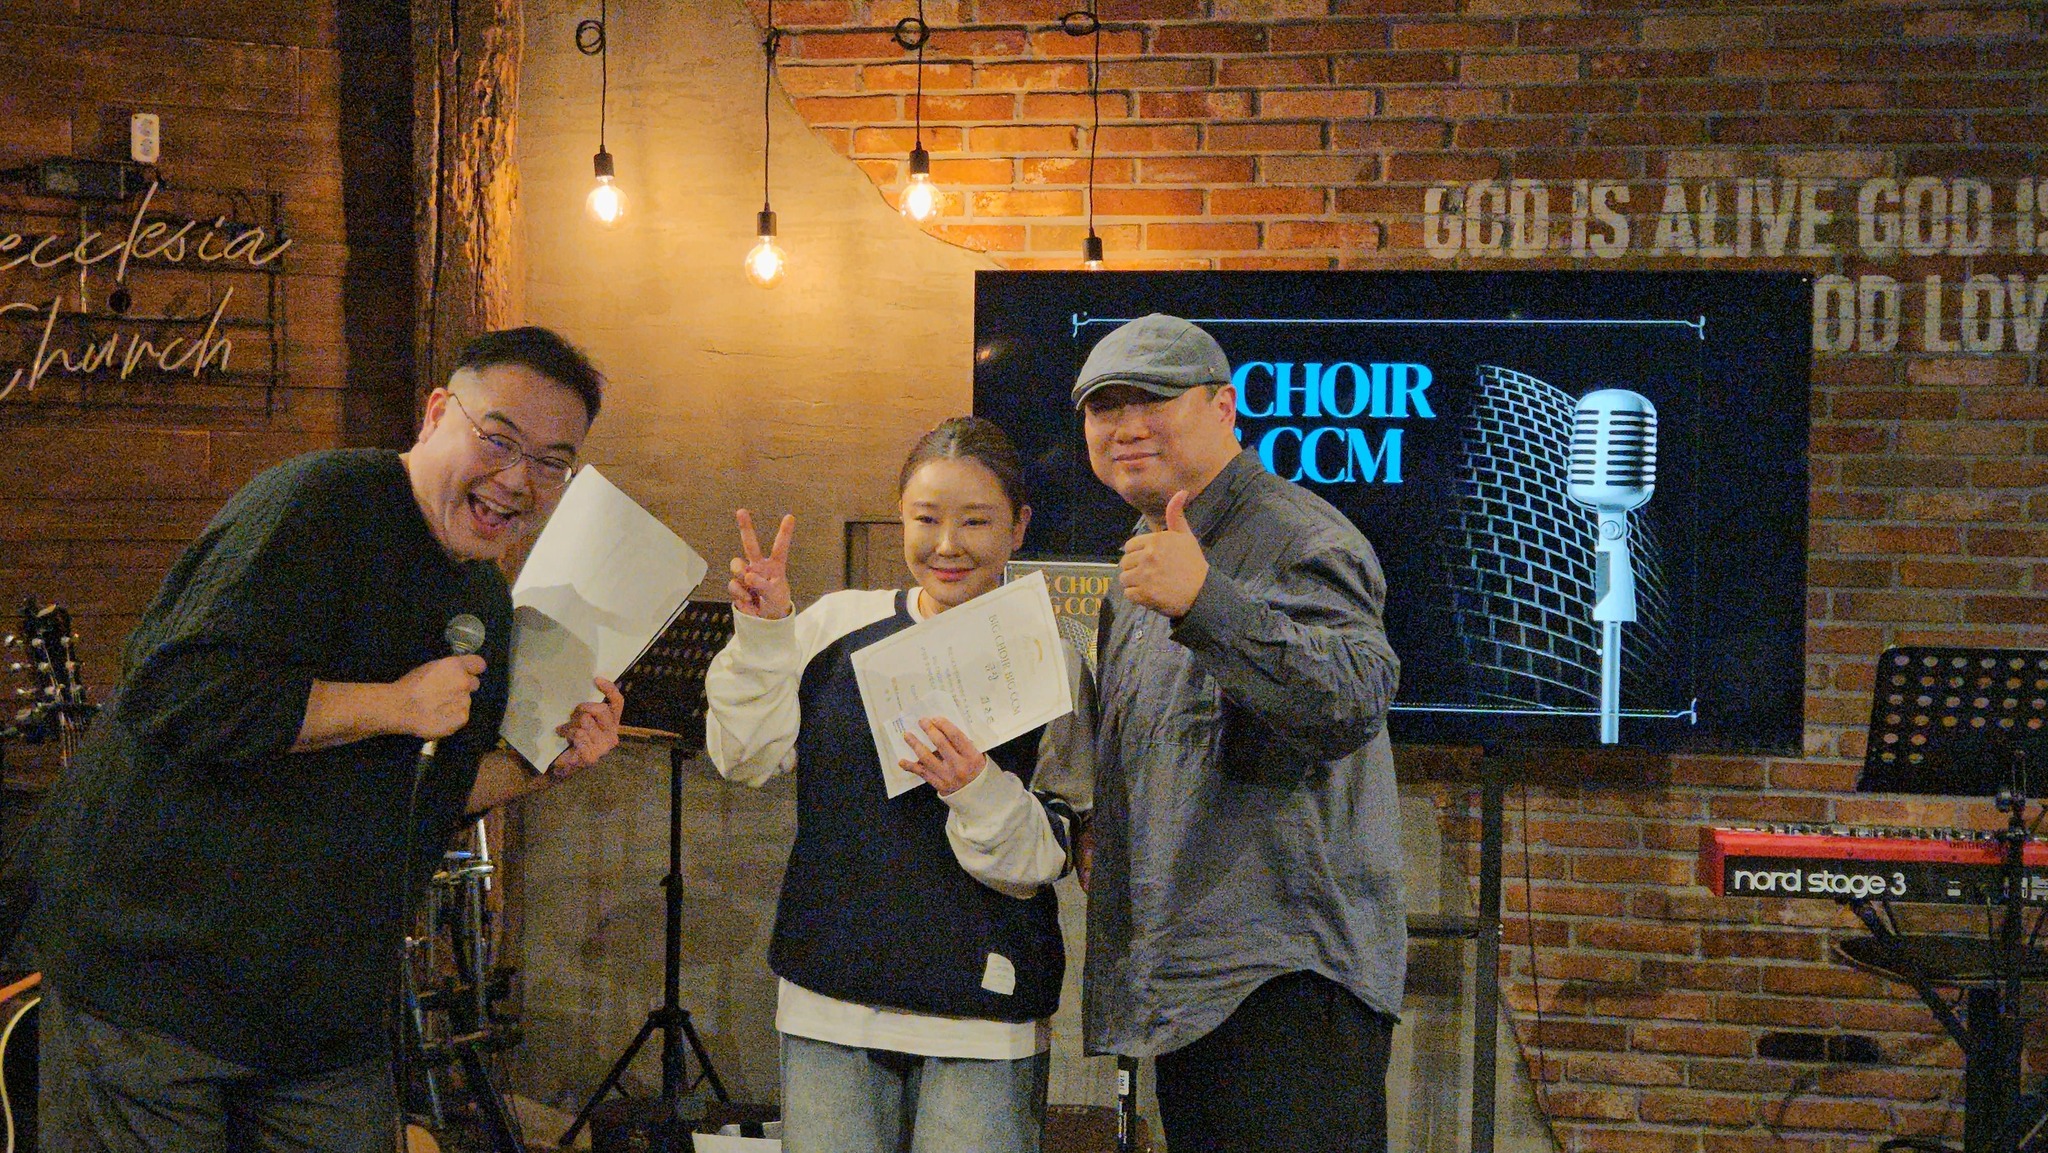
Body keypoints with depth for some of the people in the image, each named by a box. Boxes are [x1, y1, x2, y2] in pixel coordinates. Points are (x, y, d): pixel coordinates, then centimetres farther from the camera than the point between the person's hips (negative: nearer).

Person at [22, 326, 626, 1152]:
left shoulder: (488, 605, 13)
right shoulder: (320, 502, -16)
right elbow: (175, 693, -26)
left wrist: (548, 763, 5)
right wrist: (394, 706, -21)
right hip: (153, 961, -8)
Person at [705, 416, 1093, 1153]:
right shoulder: (837, 625, 6)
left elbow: (1048, 856, -3)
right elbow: (746, 758, 3)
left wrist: (978, 793, -21)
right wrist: (762, 636, -7)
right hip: (831, 998, 2)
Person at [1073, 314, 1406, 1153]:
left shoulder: (1297, 541, -11)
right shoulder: (1148, 558, 21)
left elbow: (1354, 697, -31)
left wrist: (1203, 603, -42)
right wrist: (1098, 834, 18)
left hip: (1289, 972, -9)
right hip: (1185, 982, 10)